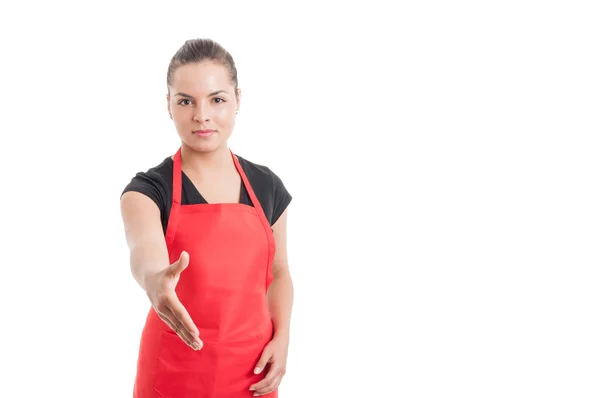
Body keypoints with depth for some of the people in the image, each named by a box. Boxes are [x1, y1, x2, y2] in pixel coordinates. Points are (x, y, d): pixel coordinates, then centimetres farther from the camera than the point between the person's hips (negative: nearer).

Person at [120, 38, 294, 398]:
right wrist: (155, 280, -54)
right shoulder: (149, 189, -10)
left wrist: (281, 340, -4)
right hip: (175, 369, -3)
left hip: (250, 369, 3)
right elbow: (145, 250, -31)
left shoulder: (267, 186, 2)